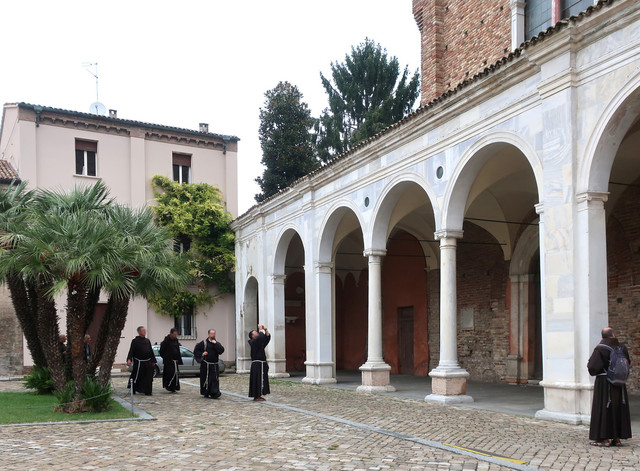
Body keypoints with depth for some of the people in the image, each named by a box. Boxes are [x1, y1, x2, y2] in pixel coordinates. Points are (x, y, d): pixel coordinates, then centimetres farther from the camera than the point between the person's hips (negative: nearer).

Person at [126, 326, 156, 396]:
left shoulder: (147, 341, 14)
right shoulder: (135, 341, -3)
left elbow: (151, 351, 19)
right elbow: (131, 351, -12)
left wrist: (153, 361, 16)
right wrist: (129, 359, -26)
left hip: (148, 362, 5)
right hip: (139, 362, -5)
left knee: (148, 378, 2)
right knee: (137, 377, 1)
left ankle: (147, 391, 8)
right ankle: (133, 390, 18)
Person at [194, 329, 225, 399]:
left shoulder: (217, 343, 8)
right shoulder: (204, 343, -2)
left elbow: (221, 350, -8)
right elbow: (196, 350, 2)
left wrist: (215, 344, -13)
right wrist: (202, 354, -11)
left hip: (214, 365, 3)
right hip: (206, 365, -3)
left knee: (215, 379, -5)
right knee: (205, 379, 2)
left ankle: (214, 393, -6)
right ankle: (206, 393, 16)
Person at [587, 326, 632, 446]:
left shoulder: (600, 349, -14)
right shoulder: (622, 348, 2)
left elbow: (593, 367, -18)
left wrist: (589, 364, 3)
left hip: (604, 383, -5)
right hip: (619, 384, 5)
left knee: (603, 408, 2)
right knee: (619, 409, 12)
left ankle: (604, 439, 2)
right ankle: (617, 438, 15)